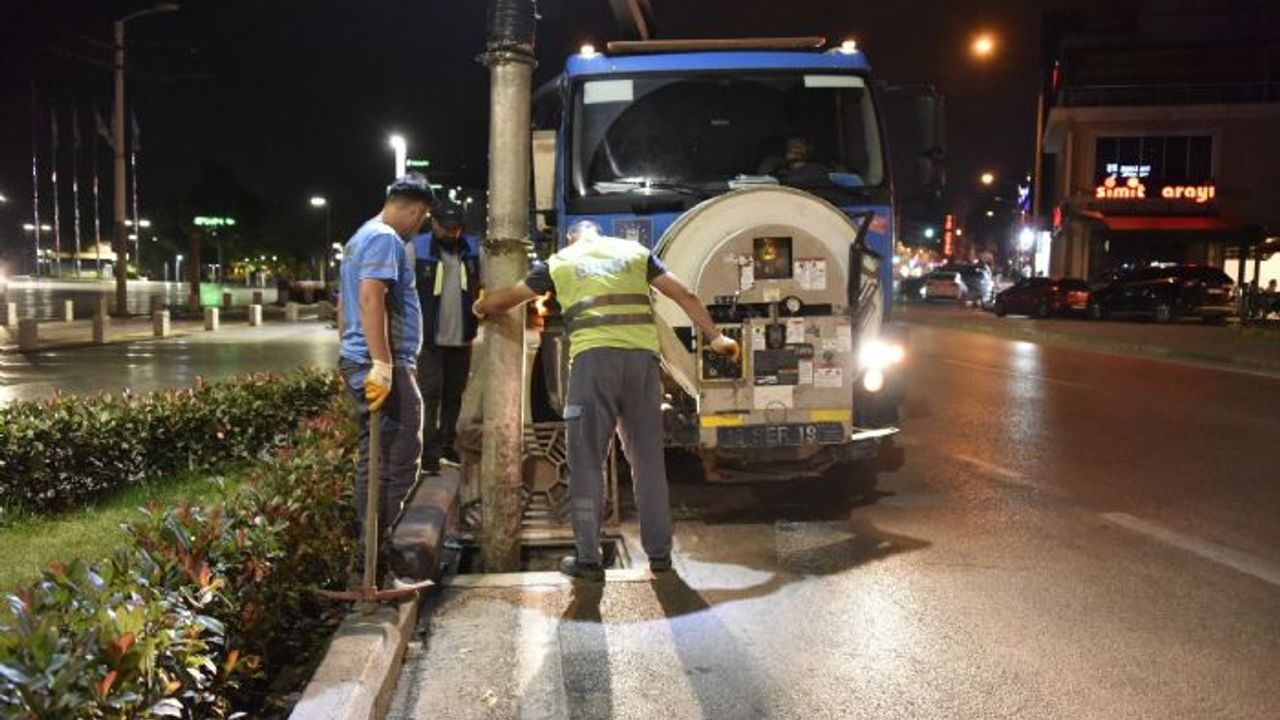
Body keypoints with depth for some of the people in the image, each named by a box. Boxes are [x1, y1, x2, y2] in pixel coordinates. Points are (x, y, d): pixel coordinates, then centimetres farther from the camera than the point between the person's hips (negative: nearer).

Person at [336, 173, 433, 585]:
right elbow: (371, 298, -23)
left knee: (373, 462, 14)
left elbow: (344, 305, 27)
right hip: (384, 368, -11)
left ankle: (370, 550, 20)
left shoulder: (359, 239, 23)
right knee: (400, 463, -8)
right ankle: (375, 552, -7)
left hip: (357, 364, 11)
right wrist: (382, 365, -27)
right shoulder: (385, 239, -10)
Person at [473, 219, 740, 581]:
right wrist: (715, 337, 18)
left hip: (593, 358, -2)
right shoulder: (634, 251, 21)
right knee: (648, 460, 11)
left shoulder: (559, 262, 18)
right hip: (642, 356, 2)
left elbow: (506, 298, 27)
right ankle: (659, 552, 16)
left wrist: (481, 307, 47)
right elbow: (685, 296, 15)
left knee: (587, 462, 5)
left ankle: (588, 559, 5)